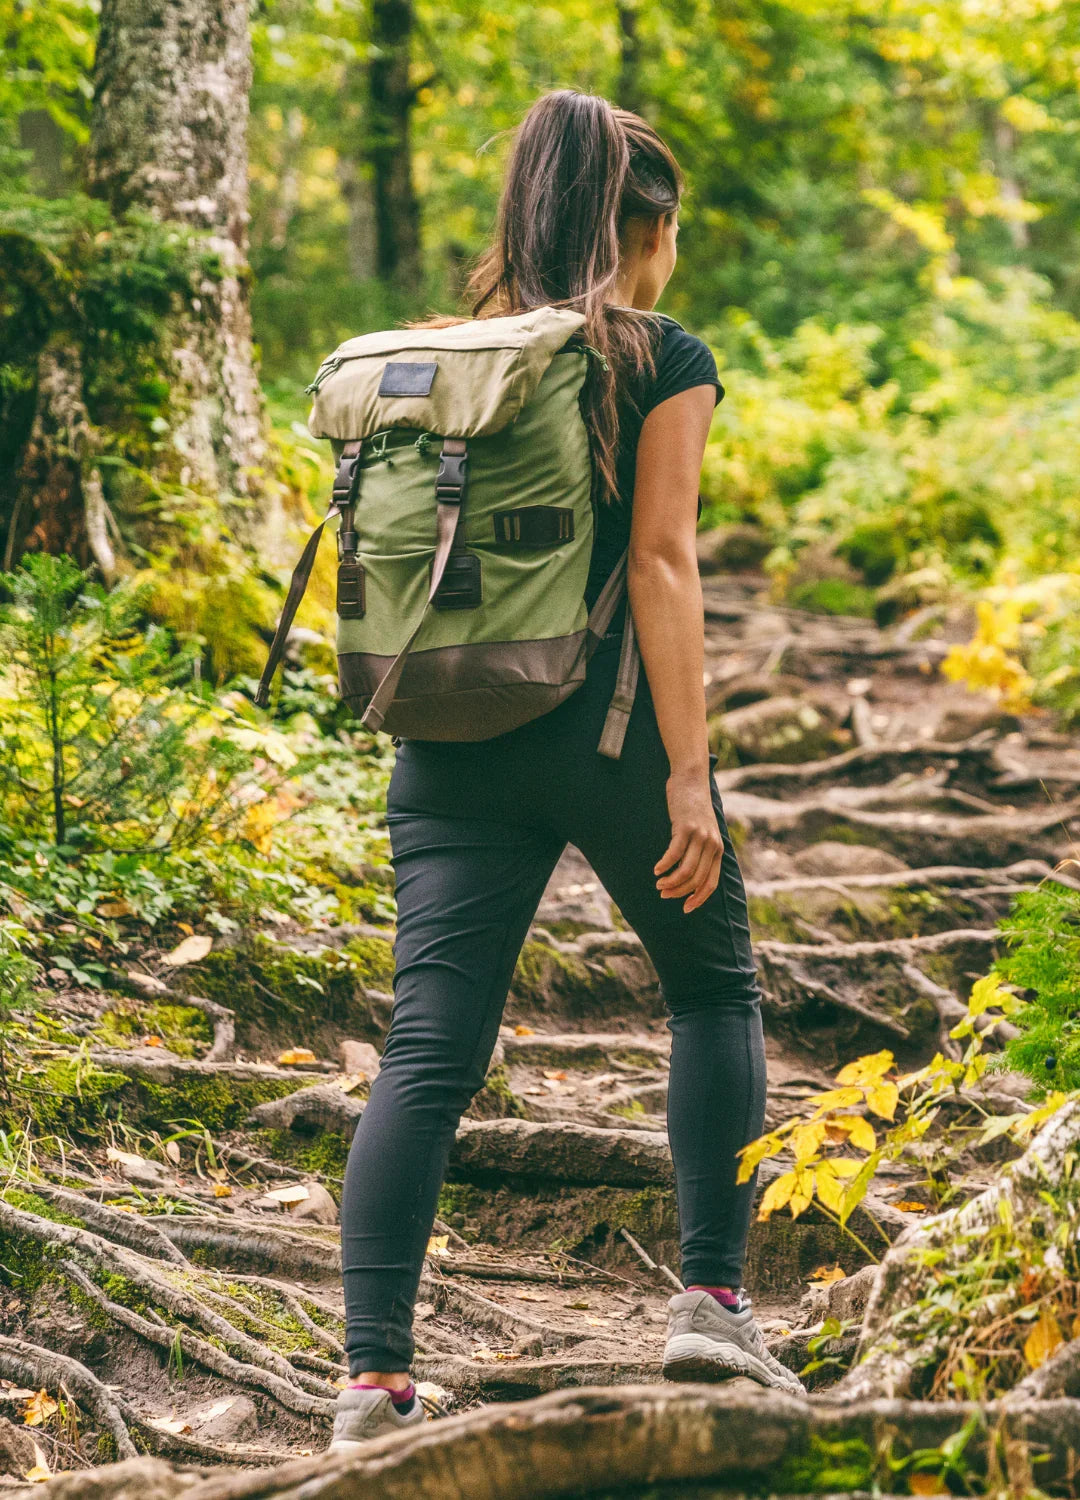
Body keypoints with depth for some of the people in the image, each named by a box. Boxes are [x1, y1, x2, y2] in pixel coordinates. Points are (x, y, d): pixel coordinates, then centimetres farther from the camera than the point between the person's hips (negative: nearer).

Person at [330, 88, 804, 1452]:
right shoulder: (663, 363, -2)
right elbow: (660, 562, -10)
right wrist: (688, 772, -11)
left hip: (452, 739, 4)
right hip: (601, 726, -4)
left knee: (428, 1052, 0)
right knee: (715, 992, 18)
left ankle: (374, 1371, -8)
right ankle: (711, 1301, 13)